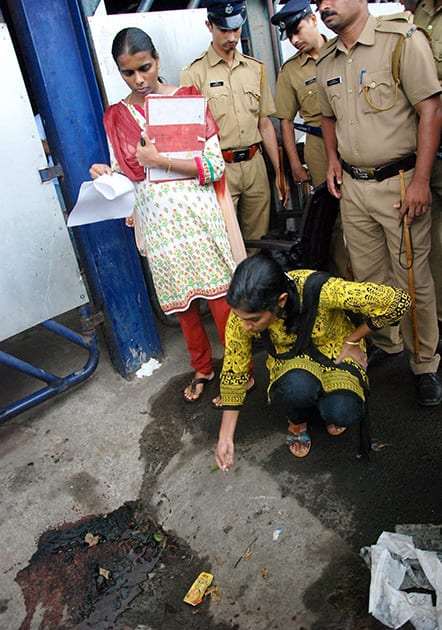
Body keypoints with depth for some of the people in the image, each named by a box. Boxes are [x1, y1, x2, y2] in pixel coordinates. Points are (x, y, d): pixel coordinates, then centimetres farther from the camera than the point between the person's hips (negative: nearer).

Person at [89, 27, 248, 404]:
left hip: (196, 214, -3)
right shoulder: (116, 117, 7)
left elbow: (216, 165, -8)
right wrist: (105, 174, -8)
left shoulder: (188, 99, -3)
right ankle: (202, 368, 33)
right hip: (156, 222, 3)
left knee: (220, 296, 1)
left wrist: (160, 160, -17)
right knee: (182, 301, 12)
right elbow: (125, 173, 14)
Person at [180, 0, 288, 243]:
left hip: (255, 165, 4)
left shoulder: (255, 68, 13)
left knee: (259, 239, 10)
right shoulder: (194, 73, -1)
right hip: (219, 169, -4)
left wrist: (279, 171, 11)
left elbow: (265, 123, 14)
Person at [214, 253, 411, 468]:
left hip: (336, 352, -1)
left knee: (343, 413, -31)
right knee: (298, 386, -36)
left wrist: (352, 341, -14)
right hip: (290, 360, 1)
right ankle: (297, 420, 1)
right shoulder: (242, 315, -24)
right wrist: (225, 437, -7)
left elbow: (397, 301, -25)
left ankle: (332, 404, 8)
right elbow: (234, 373, -10)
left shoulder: (319, 291, -35)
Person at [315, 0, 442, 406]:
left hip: (399, 182, -5)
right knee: (368, 276, 12)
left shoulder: (403, 40, -6)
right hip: (352, 186, 6)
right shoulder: (326, 62, 13)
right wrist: (333, 159, 8)